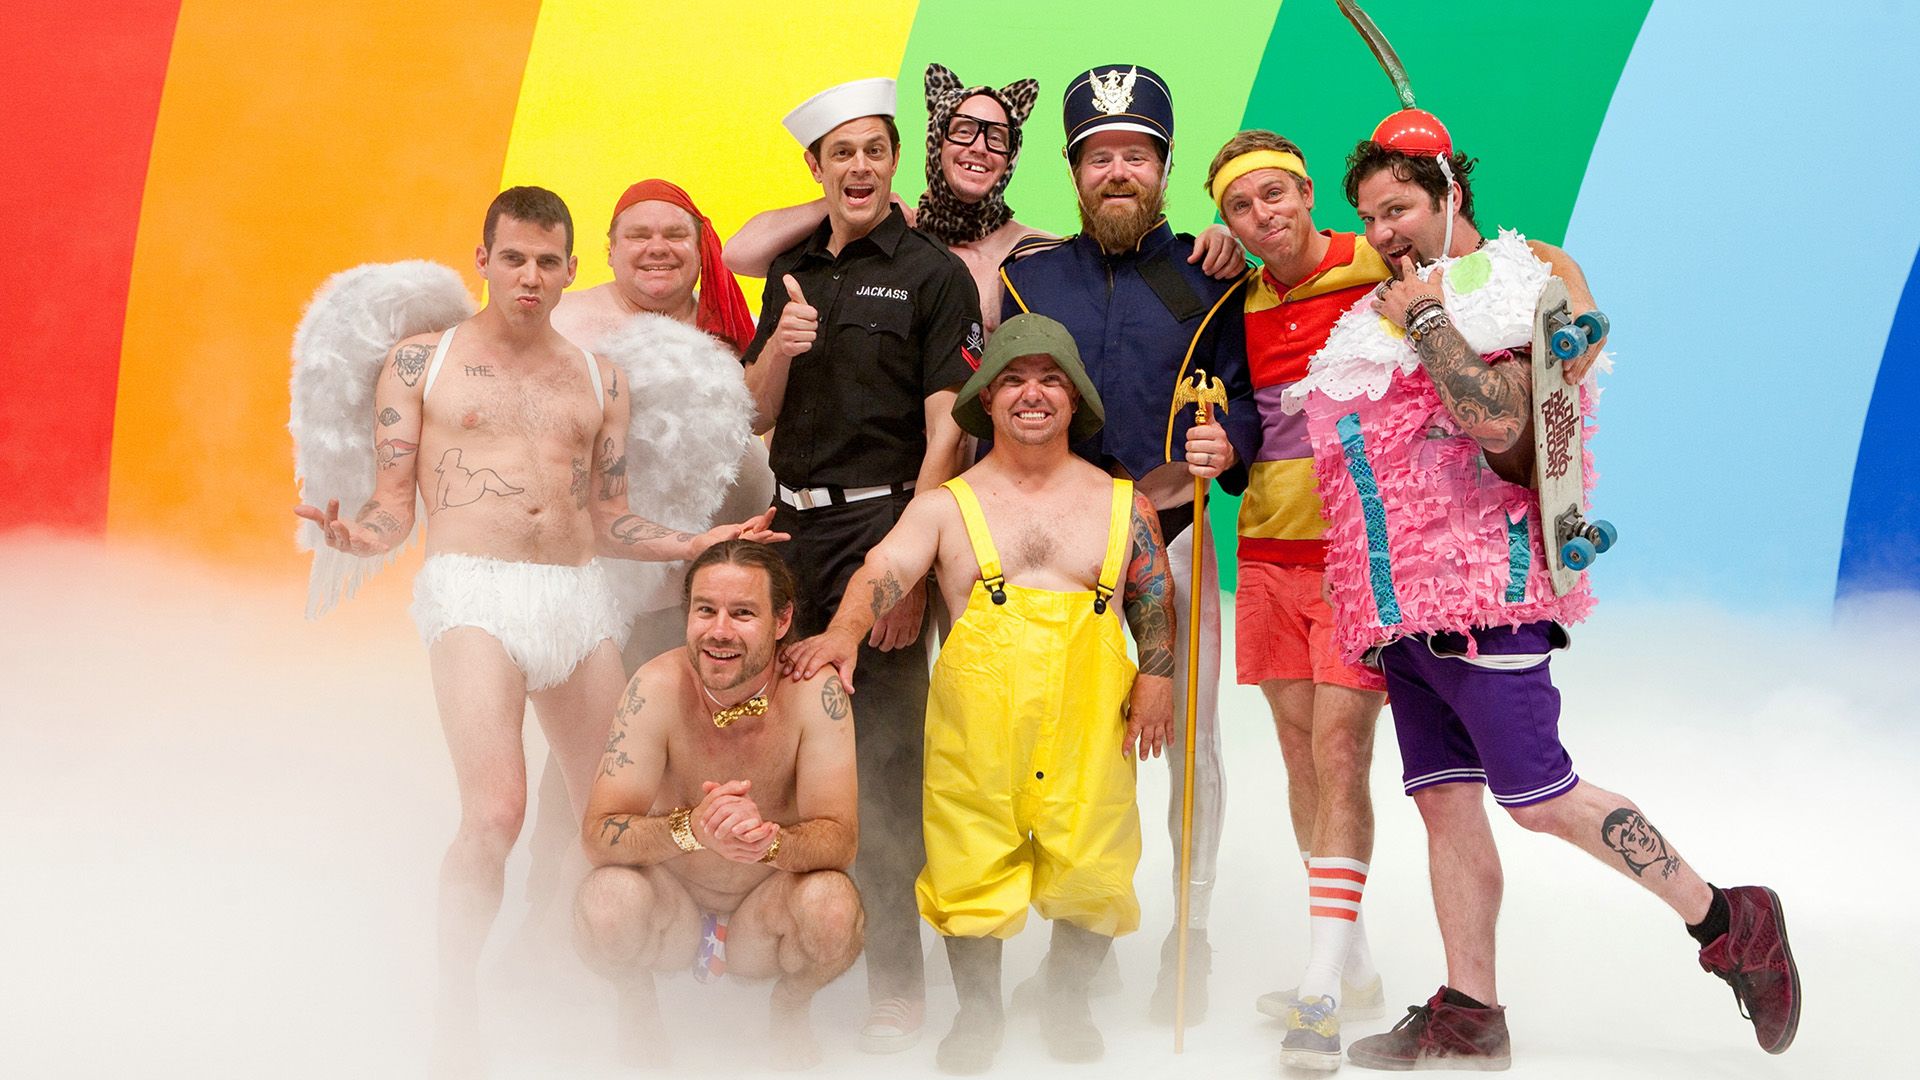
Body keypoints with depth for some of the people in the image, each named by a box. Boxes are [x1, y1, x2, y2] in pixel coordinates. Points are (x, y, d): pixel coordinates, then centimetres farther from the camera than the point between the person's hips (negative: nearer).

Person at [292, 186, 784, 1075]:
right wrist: (357, 534, -16)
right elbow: (394, 502, 6)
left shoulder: (595, 377, 19)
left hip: (580, 598, 5)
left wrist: (690, 545, 5)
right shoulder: (423, 360, 10)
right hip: (473, 591, -4)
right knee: (495, 813, -21)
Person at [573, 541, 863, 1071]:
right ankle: (636, 1001, 6)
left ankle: (790, 1008, 5)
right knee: (606, 901, -32)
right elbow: (598, 834, -23)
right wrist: (691, 828, -44)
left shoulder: (814, 690, -19)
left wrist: (770, 841, -45)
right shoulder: (657, 688, -20)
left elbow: (840, 839, -21)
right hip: (674, 907, 0)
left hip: (766, 915, 0)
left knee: (832, 905, -32)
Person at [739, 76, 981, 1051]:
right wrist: (782, 344, -5)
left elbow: (946, 429, -7)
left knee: (883, 762, -4)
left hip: (881, 526, -5)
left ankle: (897, 986, 3)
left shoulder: (932, 274, -1)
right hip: (794, 528, 5)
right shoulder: (792, 274, 15)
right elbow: (756, 415, 17)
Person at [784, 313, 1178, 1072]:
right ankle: (977, 1011, 19)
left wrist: (1157, 673, 3)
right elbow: (885, 568, -10)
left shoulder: (1121, 504, 13)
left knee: (1091, 866, -1)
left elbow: (1156, 601, 18)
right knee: (974, 866, -2)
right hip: (976, 715, -1)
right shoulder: (947, 506, 6)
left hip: (1087, 716, 1)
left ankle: (1067, 1001, 25)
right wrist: (845, 631, -29)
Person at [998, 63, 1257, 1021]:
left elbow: (1241, 396, 4)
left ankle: (1188, 939, 12)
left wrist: (1226, 447, -17)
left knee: (1190, 735, 0)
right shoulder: (1027, 275, 10)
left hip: (1173, 532, -1)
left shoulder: (1206, 281, 6)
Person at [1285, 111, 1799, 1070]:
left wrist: (1427, 316, -11)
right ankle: (1469, 1016, 6)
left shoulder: (1524, 284, -4)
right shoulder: (1388, 305, 18)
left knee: (1540, 799, -8)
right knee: (1446, 803, 4)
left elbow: (1498, 416, -20)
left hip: (1481, 586, -7)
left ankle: (1730, 924, 5)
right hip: (1402, 597, 7)